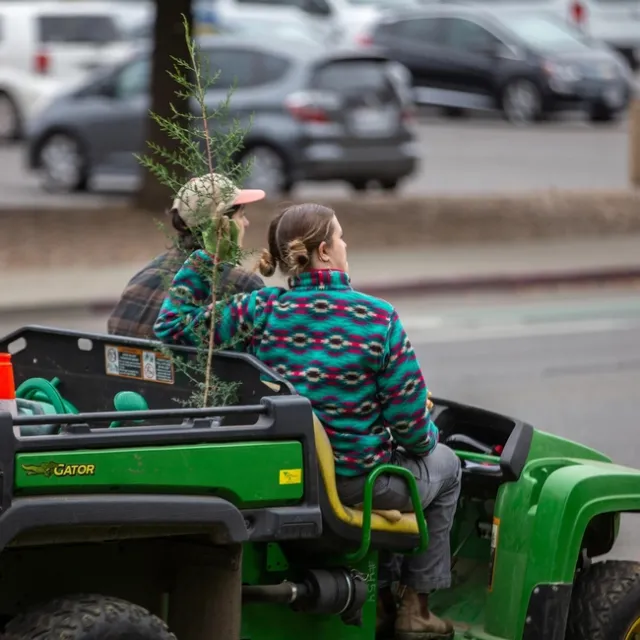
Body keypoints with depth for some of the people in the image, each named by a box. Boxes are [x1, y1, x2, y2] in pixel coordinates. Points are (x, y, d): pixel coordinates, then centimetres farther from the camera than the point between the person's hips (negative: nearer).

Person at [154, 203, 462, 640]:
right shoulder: (379, 319, -17)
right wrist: (426, 438, 10)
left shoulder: (261, 311, -10)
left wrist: (197, 265, 5)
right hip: (356, 484, -5)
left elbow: (172, 329, -4)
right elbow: (410, 423, -14)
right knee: (443, 465, 30)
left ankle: (379, 598, 40)